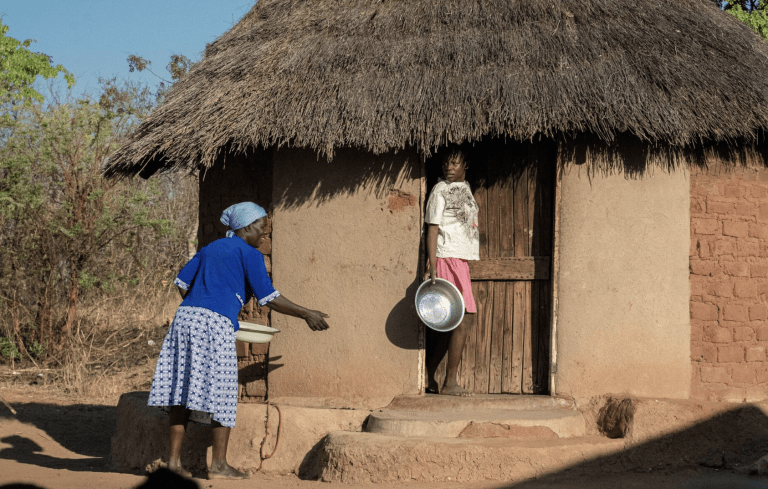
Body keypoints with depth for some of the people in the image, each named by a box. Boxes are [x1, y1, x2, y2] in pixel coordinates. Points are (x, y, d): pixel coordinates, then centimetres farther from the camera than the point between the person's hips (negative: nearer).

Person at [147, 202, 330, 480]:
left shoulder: (211, 248, 22)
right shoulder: (248, 253, 0)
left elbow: (182, 282, 21)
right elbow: (269, 298, -5)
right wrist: (307, 315, 2)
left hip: (185, 315, 7)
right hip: (216, 323, -7)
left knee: (182, 389, 7)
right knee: (221, 394, -1)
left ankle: (174, 459, 6)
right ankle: (219, 465, 0)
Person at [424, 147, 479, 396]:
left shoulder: (465, 189, 18)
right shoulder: (441, 190, -6)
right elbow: (432, 229, -11)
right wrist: (433, 267, -18)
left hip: (461, 260, 8)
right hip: (448, 258, -8)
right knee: (464, 319, -11)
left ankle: (429, 376, 16)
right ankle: (450, 383, -7)